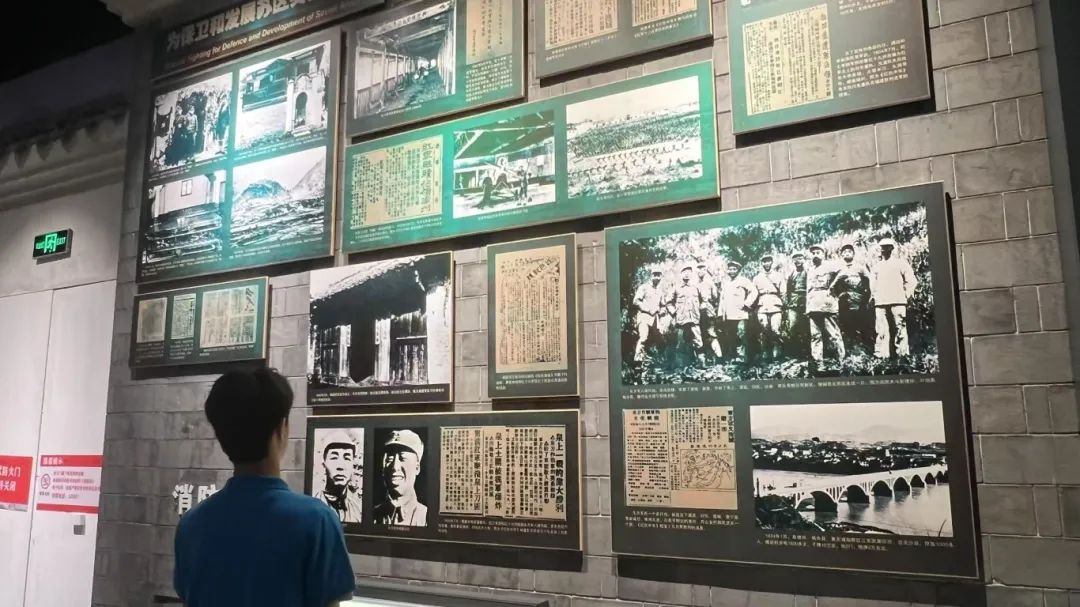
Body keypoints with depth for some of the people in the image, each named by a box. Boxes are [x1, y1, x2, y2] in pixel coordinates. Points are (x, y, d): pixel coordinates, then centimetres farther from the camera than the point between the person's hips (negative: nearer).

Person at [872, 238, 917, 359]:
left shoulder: (901, 264, 11)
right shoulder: (877, 266, 21)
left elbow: (911, 281, 6)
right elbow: (874, 284, 25)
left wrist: (906, 295, -3)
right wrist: (874, 297, 11)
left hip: (897, 302, -3)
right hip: (880, 303, 3)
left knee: (900, 329, -7)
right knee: (881, 331, -3)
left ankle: (902, 353, -5)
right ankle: (881, 355, -3)